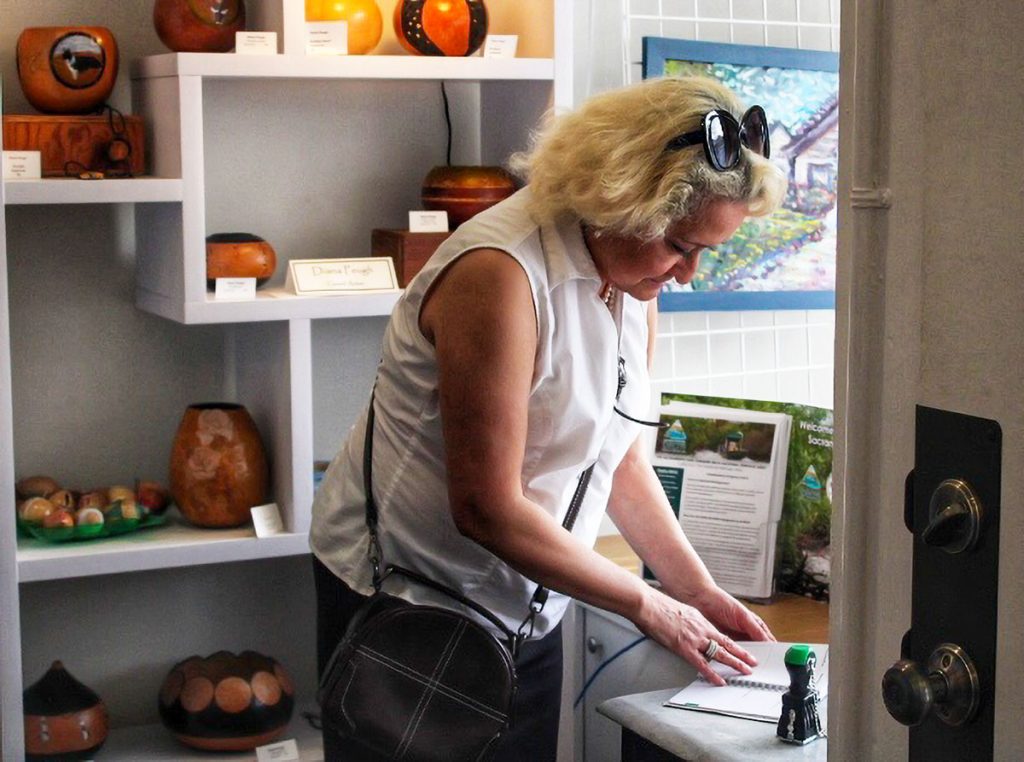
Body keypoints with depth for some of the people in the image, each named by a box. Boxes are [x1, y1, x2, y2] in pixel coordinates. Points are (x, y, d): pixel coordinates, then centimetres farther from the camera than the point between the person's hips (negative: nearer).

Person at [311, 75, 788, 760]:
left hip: (526, 611, 8)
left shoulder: (633, 277, 1)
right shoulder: (501, 274, -26)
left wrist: (698, 590, 3)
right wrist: (649, 607, -18)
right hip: (403, 600, -7)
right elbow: (487, 508, -27)